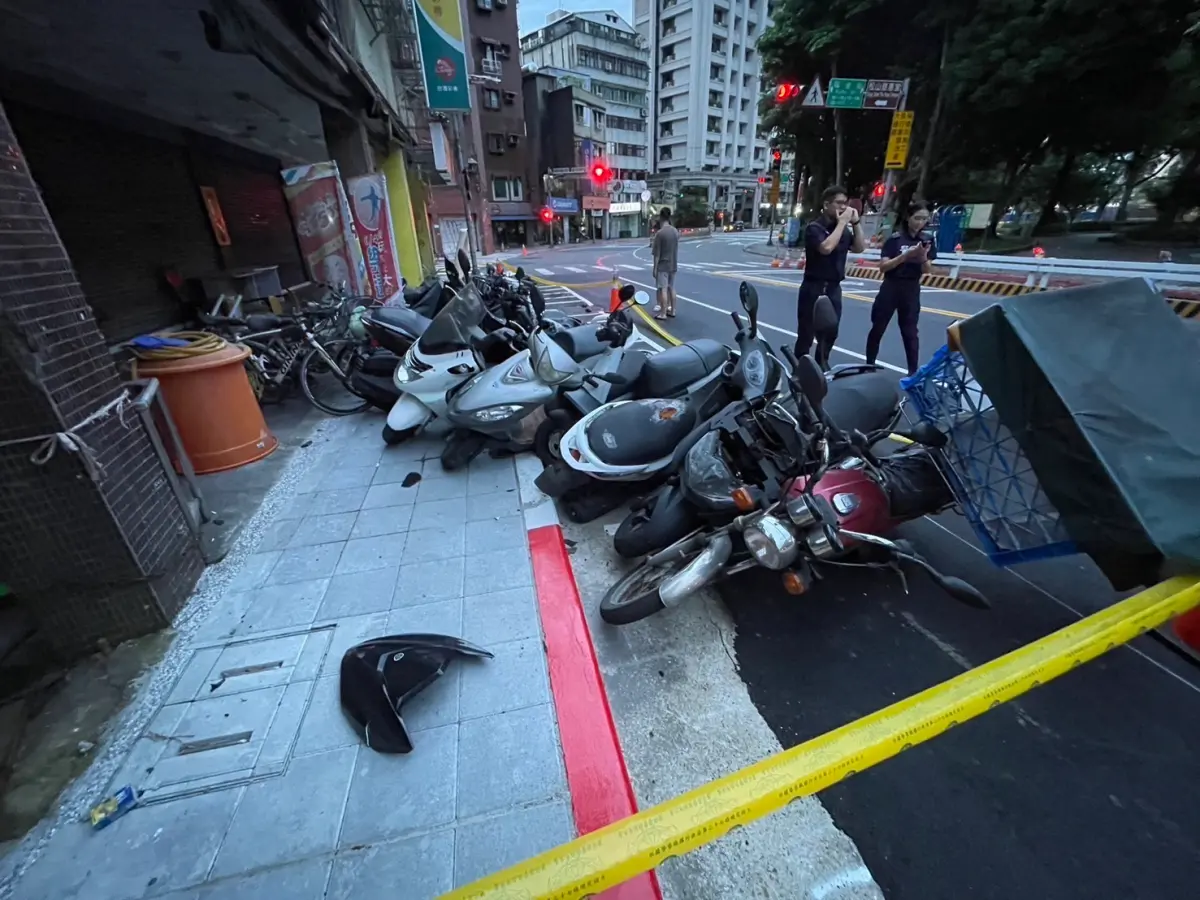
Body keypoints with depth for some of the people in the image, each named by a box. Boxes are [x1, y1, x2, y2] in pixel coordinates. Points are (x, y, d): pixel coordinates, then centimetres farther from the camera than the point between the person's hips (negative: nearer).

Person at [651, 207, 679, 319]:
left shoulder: (660, 233, -15)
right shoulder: (675, 231, 6)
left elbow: (657, 253, -15)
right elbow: (675, 248, 13)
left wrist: (655, 267, -10)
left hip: (662, 265, -7)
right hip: (673, 265, 7)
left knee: (663, 289, -5)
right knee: (671, 288, 14)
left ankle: (663, 313, -4)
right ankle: (672, 310, 20)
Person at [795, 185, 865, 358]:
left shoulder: (843, 229, 13)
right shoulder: (814, 227, -8)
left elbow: (859, 248, 9)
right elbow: (826, 247, -24)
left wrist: (855, 223, 1)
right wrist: (842, 222, -15)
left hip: (834, 288, 7)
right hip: (814, 288, -7)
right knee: (805, 336, -3)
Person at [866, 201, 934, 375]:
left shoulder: (926, 240, 4)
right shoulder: (894, 239, -6)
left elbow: (927, 270, 2)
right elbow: (883, 267, -13)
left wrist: (923, 257, -17)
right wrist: (906, 255, -22)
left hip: (912, 291, 2)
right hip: (890, 289, -2)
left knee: (910, 332, 4)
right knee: (877, 328, 5)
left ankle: (913, 371, 9)